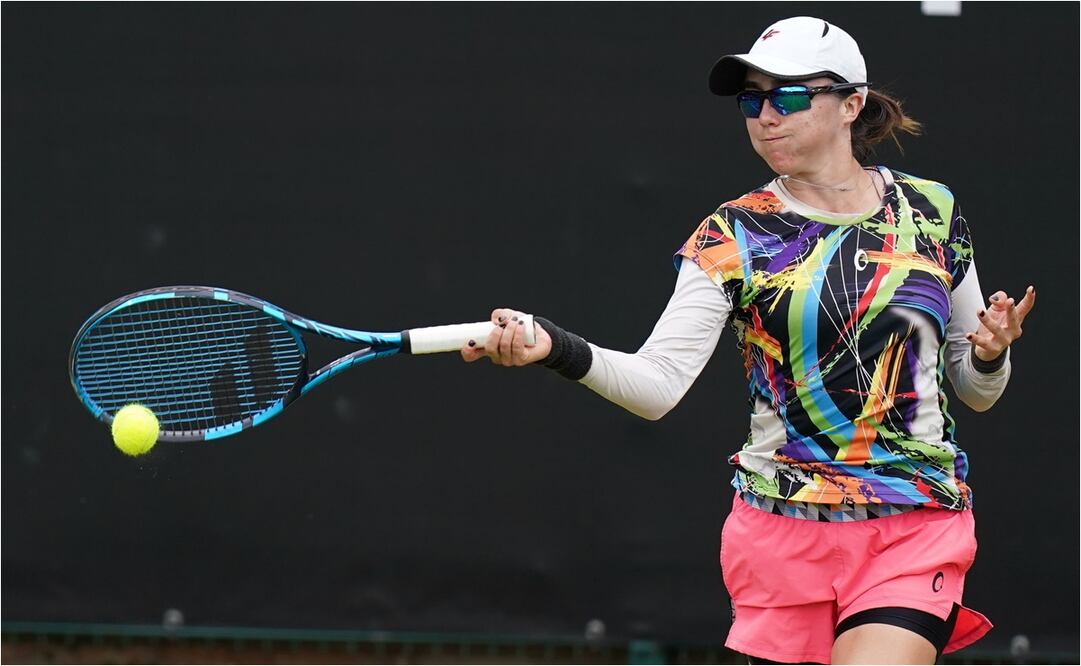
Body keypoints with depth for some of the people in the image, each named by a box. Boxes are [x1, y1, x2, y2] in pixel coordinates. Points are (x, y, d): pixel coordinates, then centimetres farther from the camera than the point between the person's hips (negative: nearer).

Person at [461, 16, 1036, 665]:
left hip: (915, 534, 0)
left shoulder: (933, 211, 5)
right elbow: (658, 382, -14)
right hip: (782, 531, 0)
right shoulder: (733, 237, -1)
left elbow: (976, 390, 15)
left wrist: (990, 353, -7)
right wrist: (558, 348, -31)